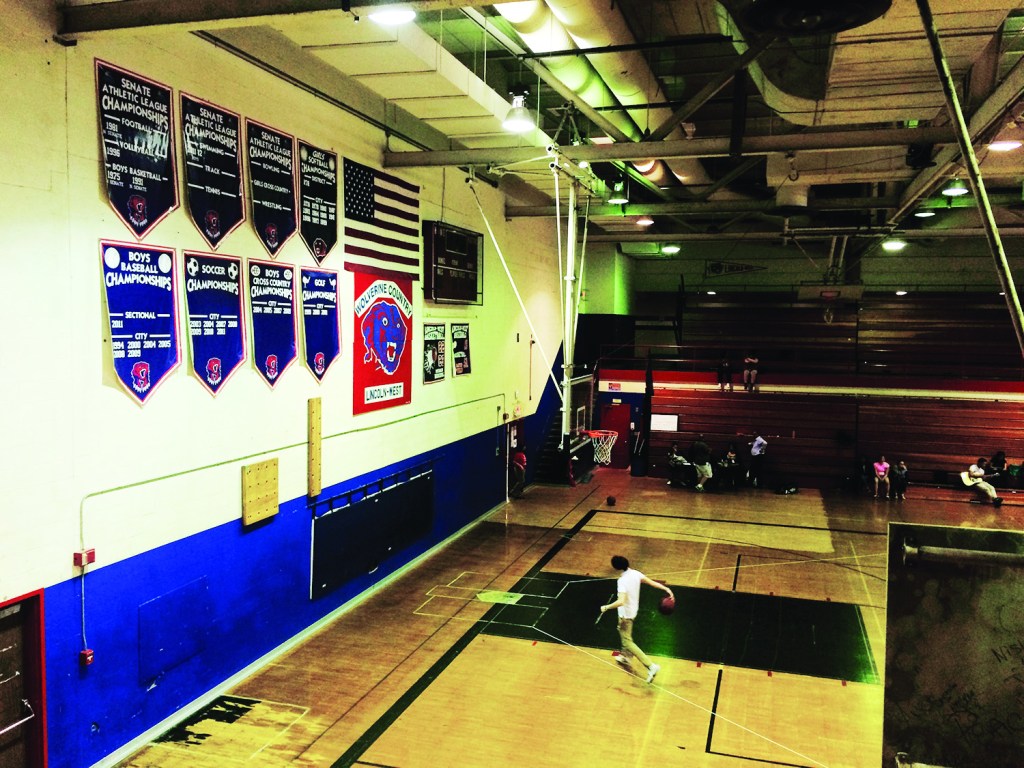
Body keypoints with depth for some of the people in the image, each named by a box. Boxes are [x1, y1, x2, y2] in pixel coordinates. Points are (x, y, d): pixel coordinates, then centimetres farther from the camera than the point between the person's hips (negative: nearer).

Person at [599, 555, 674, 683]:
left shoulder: (622, 581, -30)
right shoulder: (635, 573, -7)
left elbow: (621, 601, -38)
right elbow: (651, 582, -3)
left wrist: (606, 607, -25)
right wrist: (666, 589, 4)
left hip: (625, 614, -9)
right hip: (633, 610, 9)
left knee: (627, 642, 2)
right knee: (624, 632, 31)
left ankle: (651, 666, -6)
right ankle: (626, 657, 48)